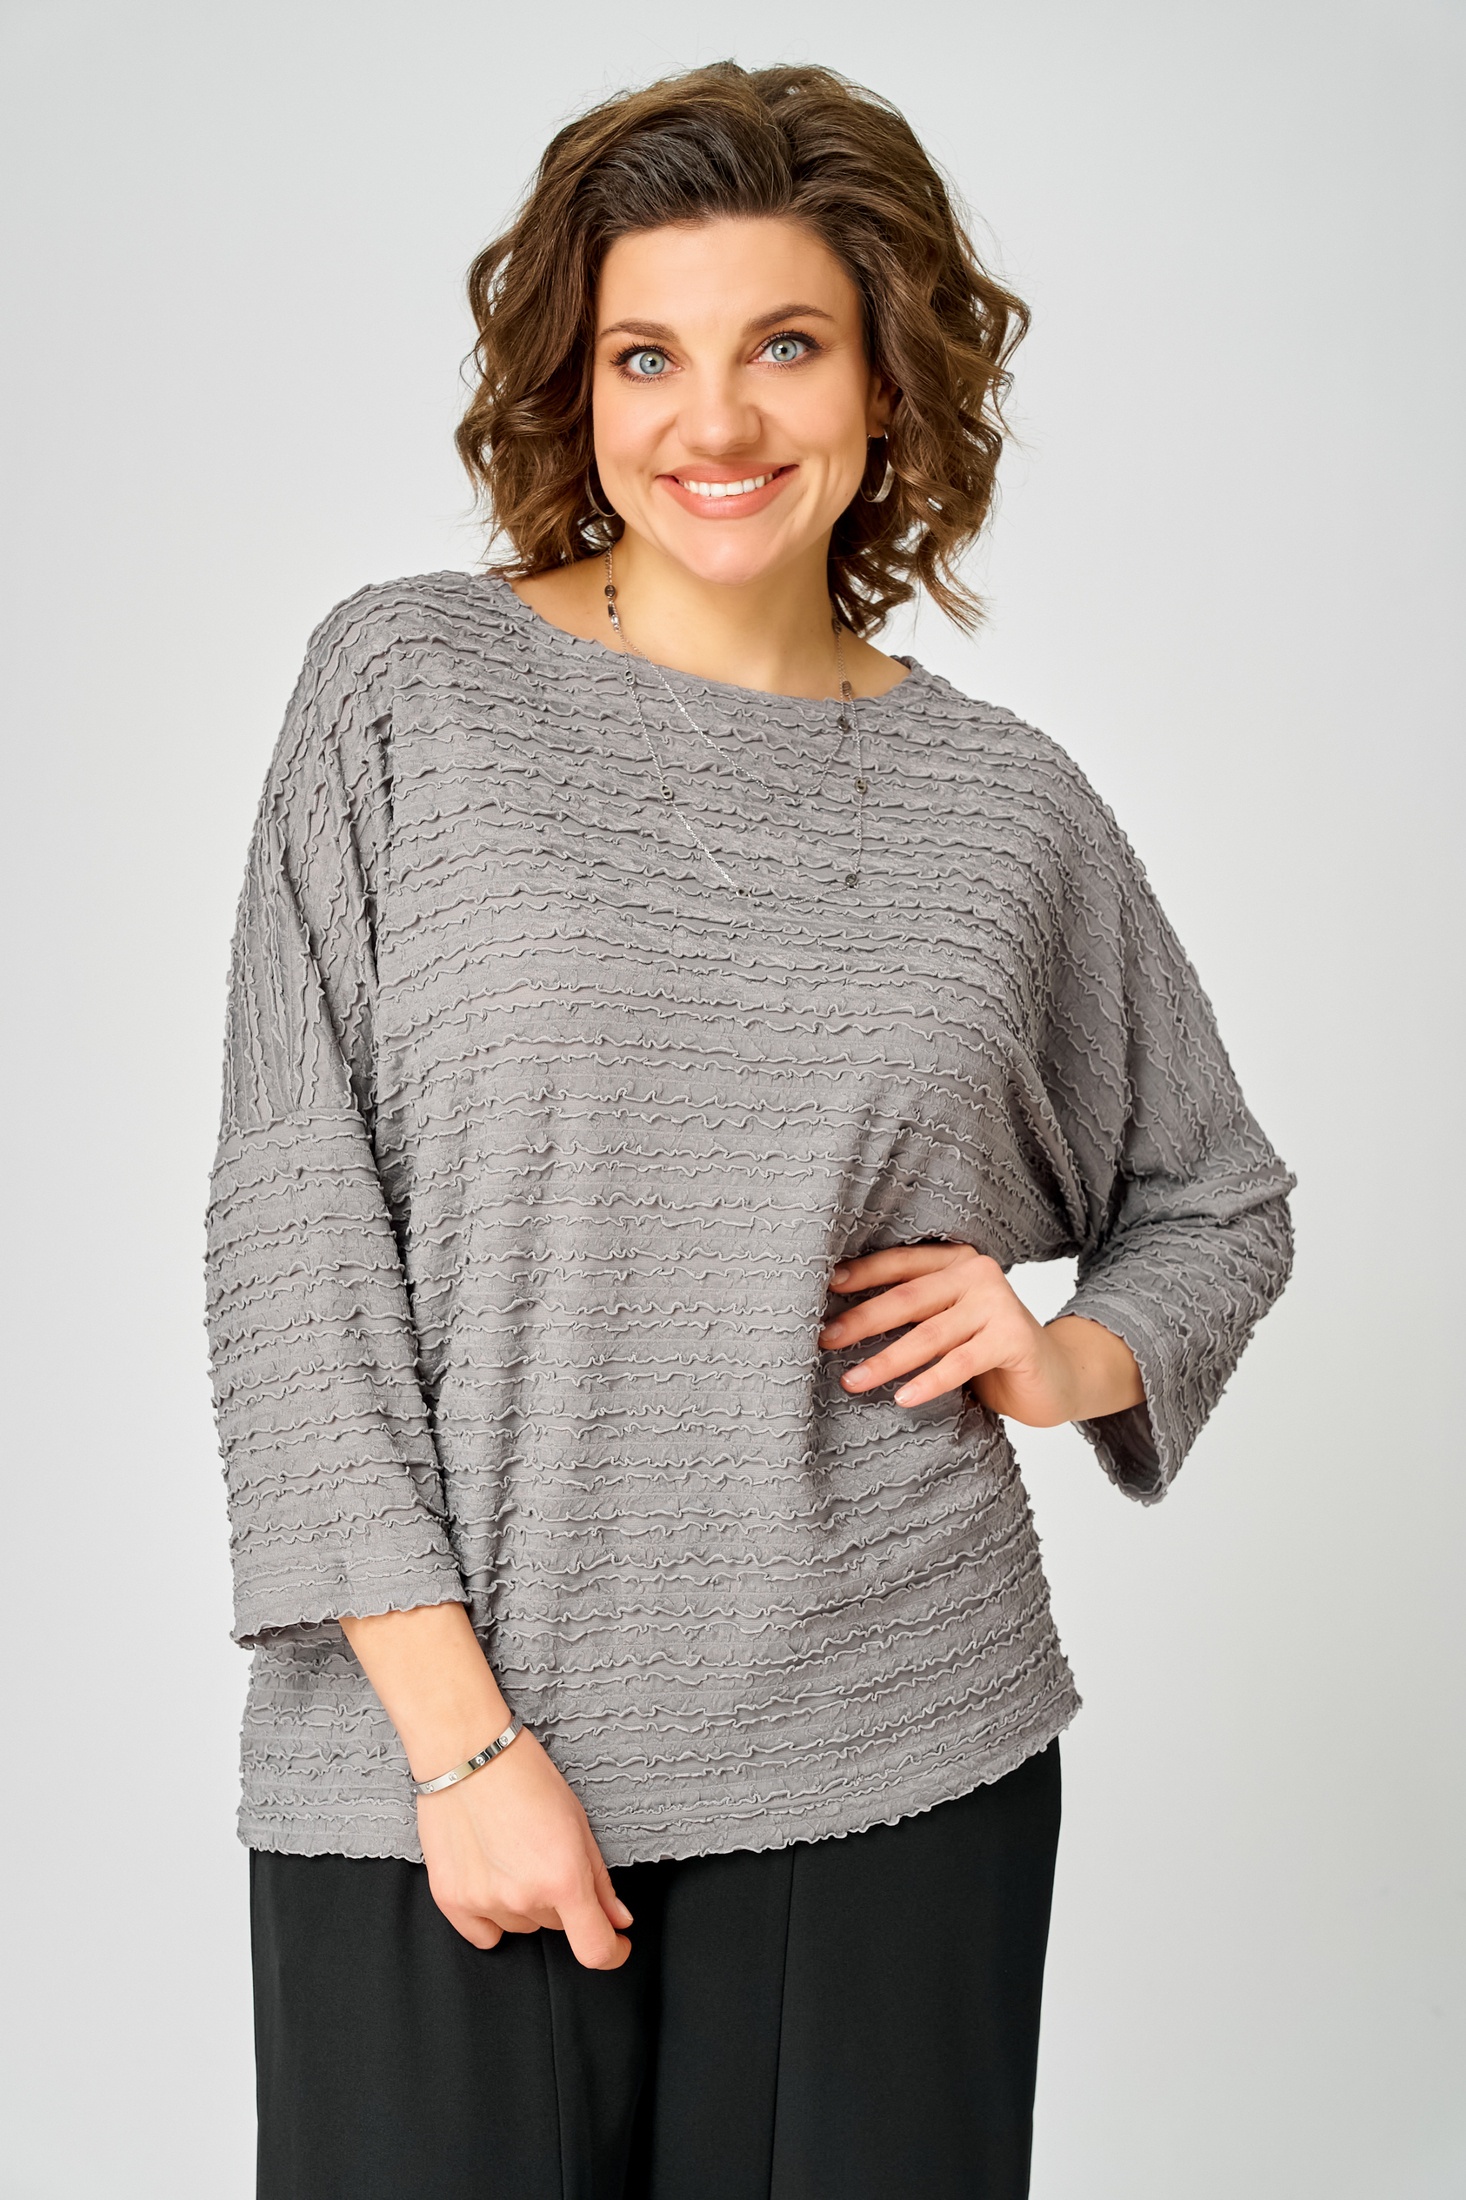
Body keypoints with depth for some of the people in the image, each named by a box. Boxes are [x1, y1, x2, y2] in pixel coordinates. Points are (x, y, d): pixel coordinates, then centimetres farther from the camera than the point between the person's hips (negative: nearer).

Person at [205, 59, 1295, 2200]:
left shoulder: (1004, 802, 5)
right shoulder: (408, 690, -1)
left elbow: (1220, 1199, 19)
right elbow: (294, 1224, -6)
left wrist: (1074, 1356, -2)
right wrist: (457, 1727, -11)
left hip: (899, 1768, 2)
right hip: (437, 1749, -1)